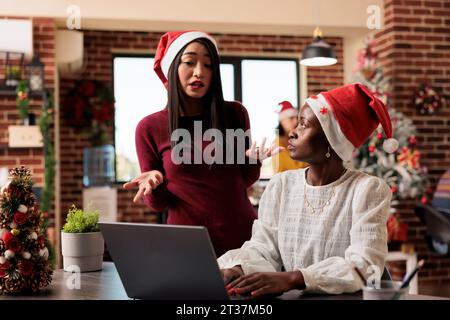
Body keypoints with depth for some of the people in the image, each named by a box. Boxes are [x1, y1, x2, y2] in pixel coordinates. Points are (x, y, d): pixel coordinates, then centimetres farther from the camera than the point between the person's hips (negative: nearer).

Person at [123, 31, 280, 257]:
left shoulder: (235, 114, -1)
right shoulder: (149, 128, -4)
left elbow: (244, 181, 9)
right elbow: (158, 204, 1)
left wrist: (254, 158, -10)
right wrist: (154, 183, -19)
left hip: (243, 237, 2)